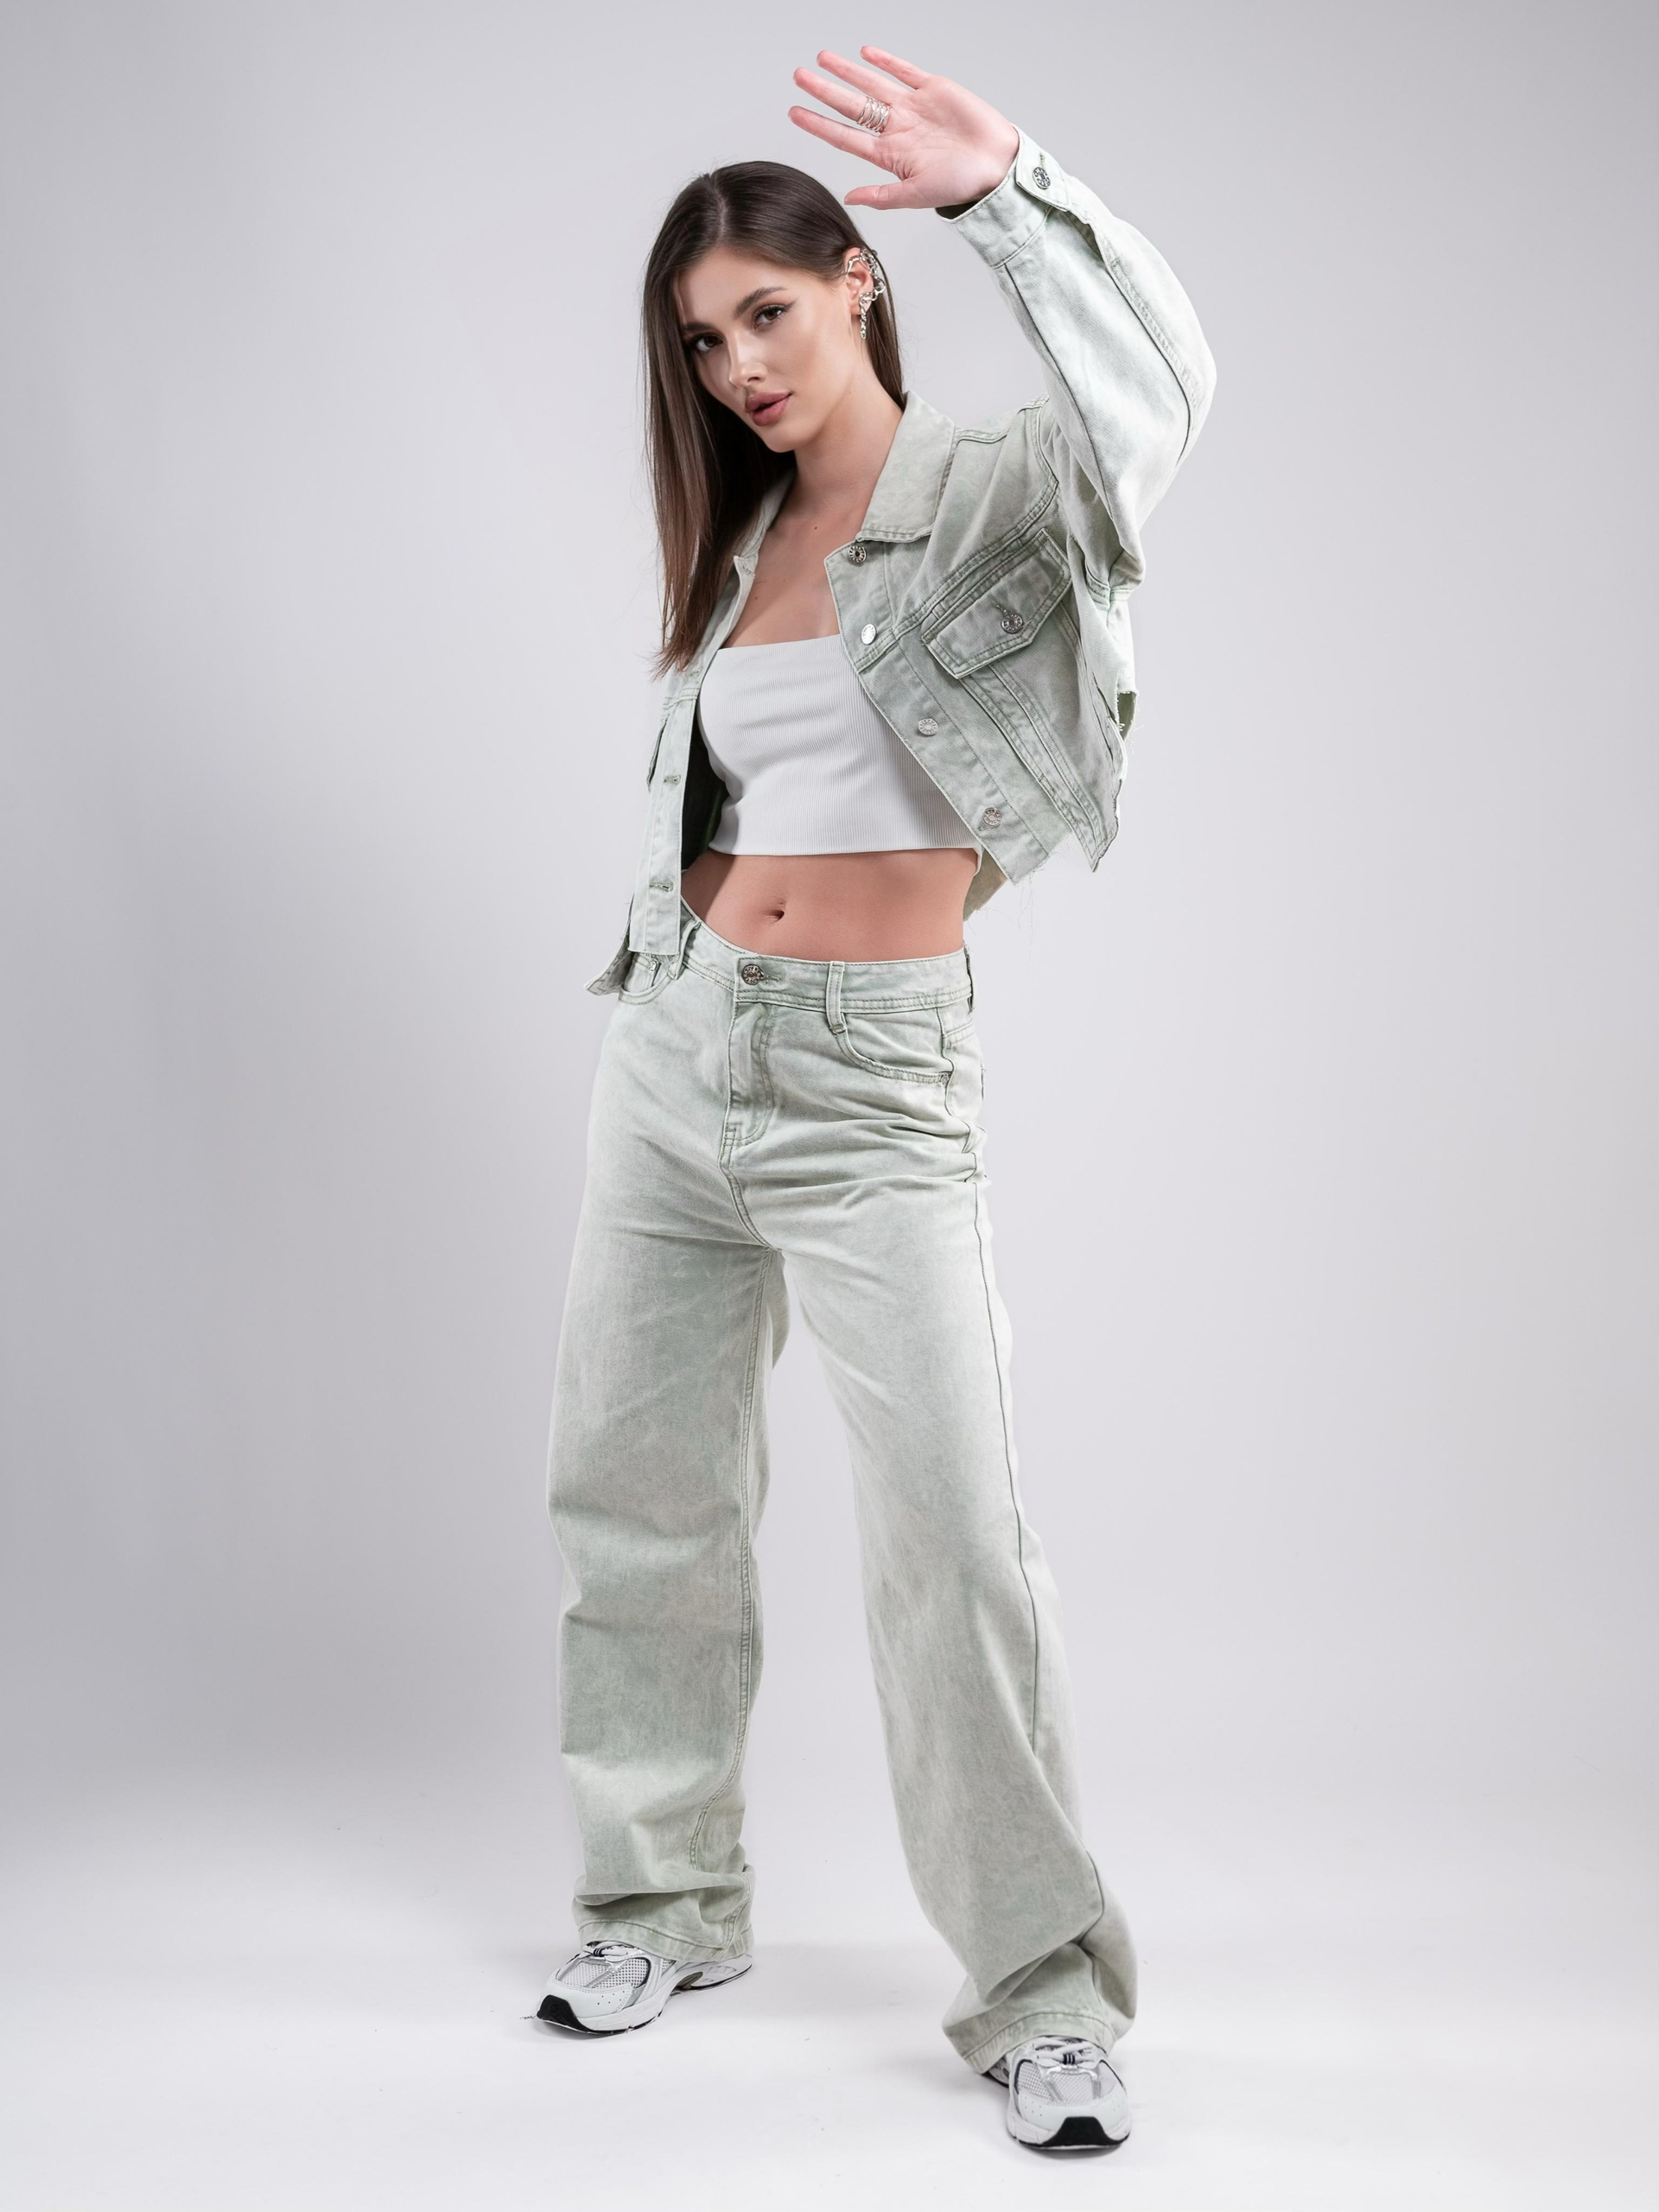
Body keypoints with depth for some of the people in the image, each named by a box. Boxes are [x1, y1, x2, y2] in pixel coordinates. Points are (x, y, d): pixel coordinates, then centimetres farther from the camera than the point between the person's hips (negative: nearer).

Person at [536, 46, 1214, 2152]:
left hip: (871, 1084, -6)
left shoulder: (979, 497, -5)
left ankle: (1040, 1988, 5)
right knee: (635, 1487, 12)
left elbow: (1152, 394, -28)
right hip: (675, 1046, 7)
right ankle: (667, 1899, 28)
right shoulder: (740, 542, 13)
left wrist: (1005, 186, -38)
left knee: (954, 1534, -9)